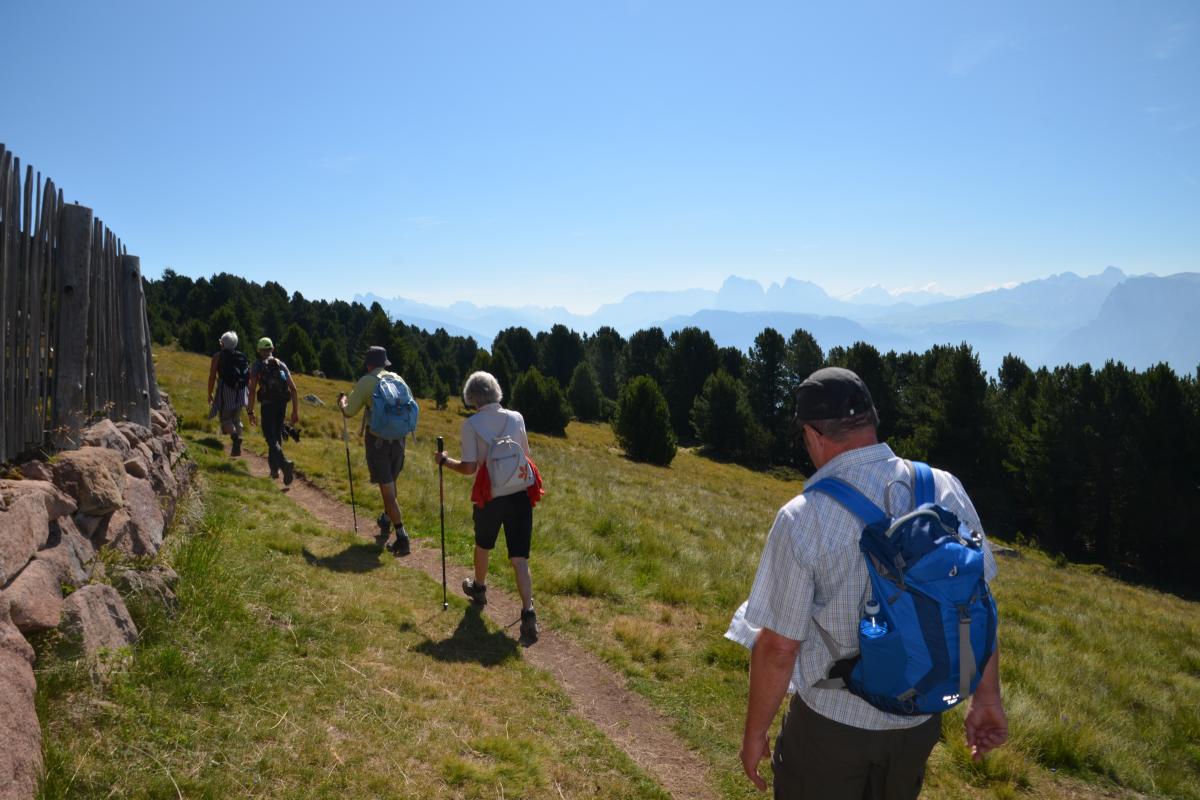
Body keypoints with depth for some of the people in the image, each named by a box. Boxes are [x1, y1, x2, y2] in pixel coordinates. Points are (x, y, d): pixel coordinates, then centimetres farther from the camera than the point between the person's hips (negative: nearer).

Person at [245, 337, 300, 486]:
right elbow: (294, 389, 6)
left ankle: (285, 463, -31)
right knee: (277, 435, 19)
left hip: (267, 405, -4)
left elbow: (252, 390, -7)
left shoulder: (256, 366, 2)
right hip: (282, 405, 4)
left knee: (271, 438, -6)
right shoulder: (282, 365, 12)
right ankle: (274, 468, 23)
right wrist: (295, 411, 9)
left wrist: (251, 411, -3)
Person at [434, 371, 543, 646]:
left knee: (483, 545, 27)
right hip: (521, 493, 2)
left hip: (490, 495, -1)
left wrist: (445, 460, 4)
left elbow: (469, 468, -11)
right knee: (519, 558, 1)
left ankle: (479, 588, 50)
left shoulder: (471, 424, -8)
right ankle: (528, 615, -12)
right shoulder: (516, 418, 1)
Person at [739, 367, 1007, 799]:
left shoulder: (803, 518, -24)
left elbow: (778, 648, -18)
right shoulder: (946, 490, -11)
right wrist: (987, 697, 12)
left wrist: (755, 733, -4)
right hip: (921, 720, 5)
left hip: (832, 725, -4)